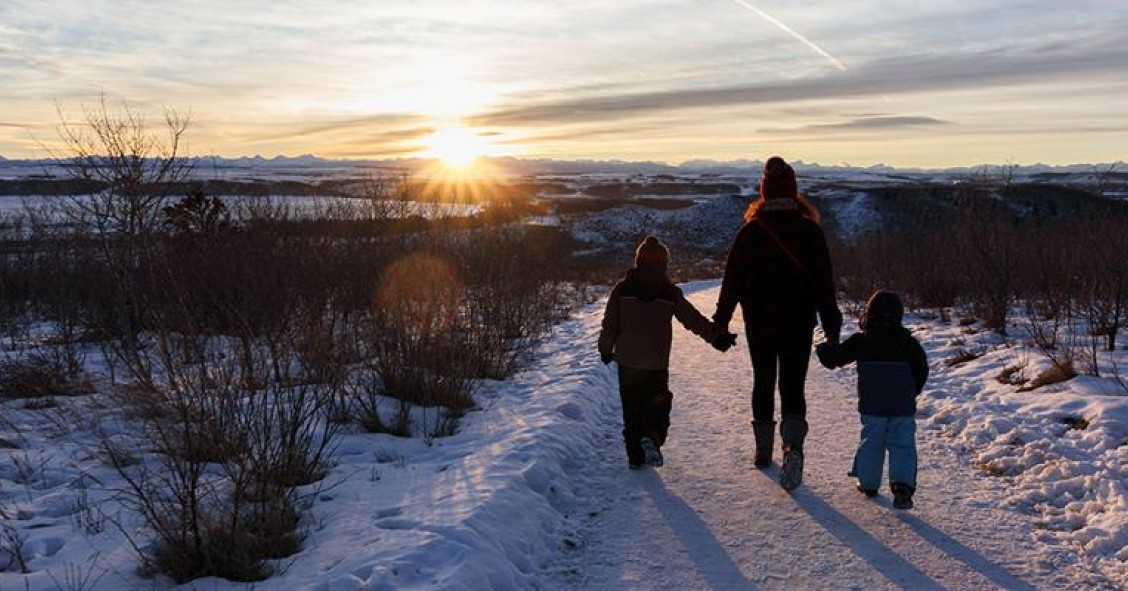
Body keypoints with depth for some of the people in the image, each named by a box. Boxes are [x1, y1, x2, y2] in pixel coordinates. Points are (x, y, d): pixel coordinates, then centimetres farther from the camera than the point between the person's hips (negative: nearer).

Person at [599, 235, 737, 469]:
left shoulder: (622, 289, 1)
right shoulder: (670, 292, -2)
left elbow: (610, 323, 3)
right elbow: (693, 319, 0)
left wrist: (606, 349, 16)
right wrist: (716, 336, 9)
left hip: (627, 360, 1)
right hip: (657, 362, -1)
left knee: (632, 409, 12)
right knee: (657, 405, 11)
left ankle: (635, 456, 11)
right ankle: (652, 438, -16)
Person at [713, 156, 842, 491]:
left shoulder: (751, 230, -5)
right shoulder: (810, 230, -4)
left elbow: (732, 279, -1)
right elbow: (823, 283, -4)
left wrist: (721, 320, 8)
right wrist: (831, 327, 1)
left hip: (759, 324, 1)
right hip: (799, 324, 0)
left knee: (763, 383, 16)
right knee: (793, 386, 3)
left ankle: (764, 450, 25)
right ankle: (793, 446, -20)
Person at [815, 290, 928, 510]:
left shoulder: (861, 341, -2)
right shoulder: (909, 342, 2)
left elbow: (836, 357, 5)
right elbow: (922, 369, 5)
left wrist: (823, 349, 26)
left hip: (871, 406, 0)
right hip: (903, 407, 0)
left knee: (871, 443, 14)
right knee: (902, 445, 2)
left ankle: (868, 483, 23)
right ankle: (903, 485, -15)